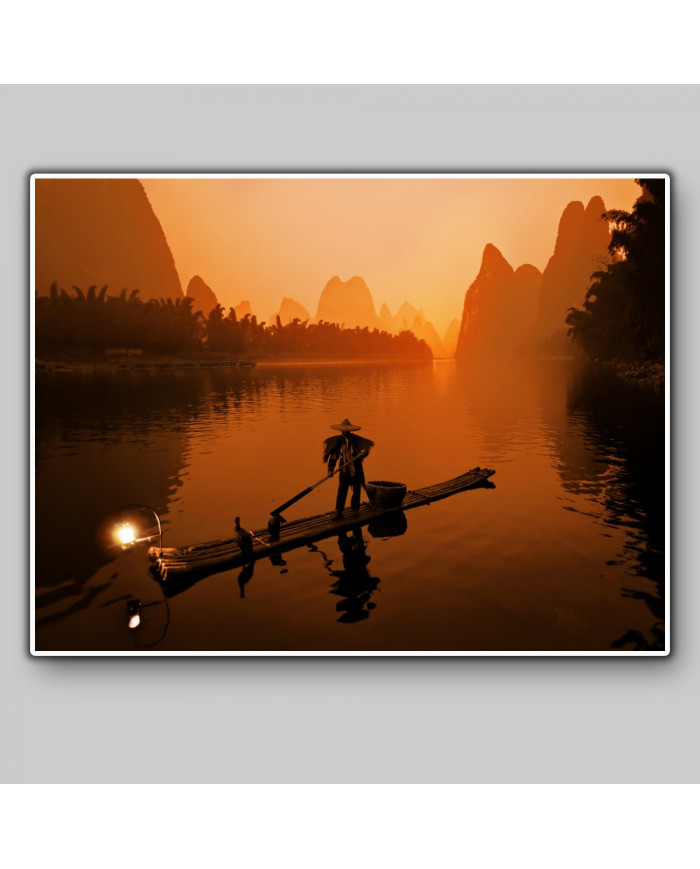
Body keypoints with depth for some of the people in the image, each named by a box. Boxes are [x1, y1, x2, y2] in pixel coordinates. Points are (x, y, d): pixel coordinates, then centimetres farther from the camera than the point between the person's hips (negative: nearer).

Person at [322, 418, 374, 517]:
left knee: (356, 490, 9)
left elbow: (365, 450, -15)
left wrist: (364, 452, -40)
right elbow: (334, 456, -2)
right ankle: (338, 511, 8)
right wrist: (330, 469, -8)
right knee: (342, 490, -1)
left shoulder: (357, 440, -9)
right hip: (344, 470, 0)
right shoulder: (338, 441, -5)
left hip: (356, 469, 0)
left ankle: (355, 509, 27)